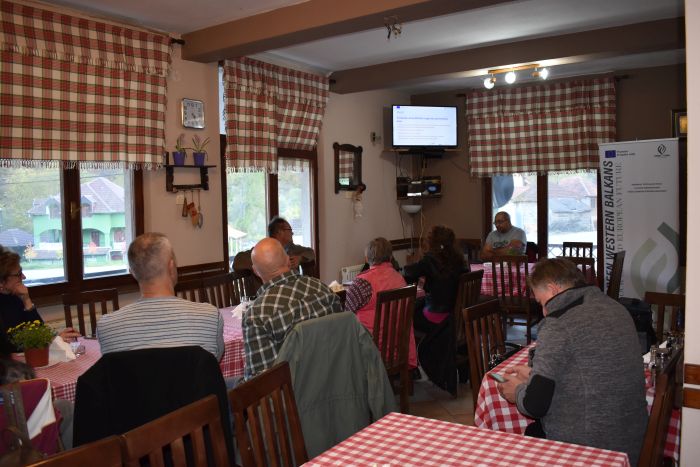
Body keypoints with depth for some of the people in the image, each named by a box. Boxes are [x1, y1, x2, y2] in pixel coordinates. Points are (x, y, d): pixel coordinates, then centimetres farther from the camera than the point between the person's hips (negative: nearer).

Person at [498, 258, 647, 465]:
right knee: (534, 429, 24)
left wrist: (518, 392, 2)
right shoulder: (615, 308, 5)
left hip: (584, 450, -7)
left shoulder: (558, 324, -20)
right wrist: (534, 374, 20)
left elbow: (535, 405, -19)